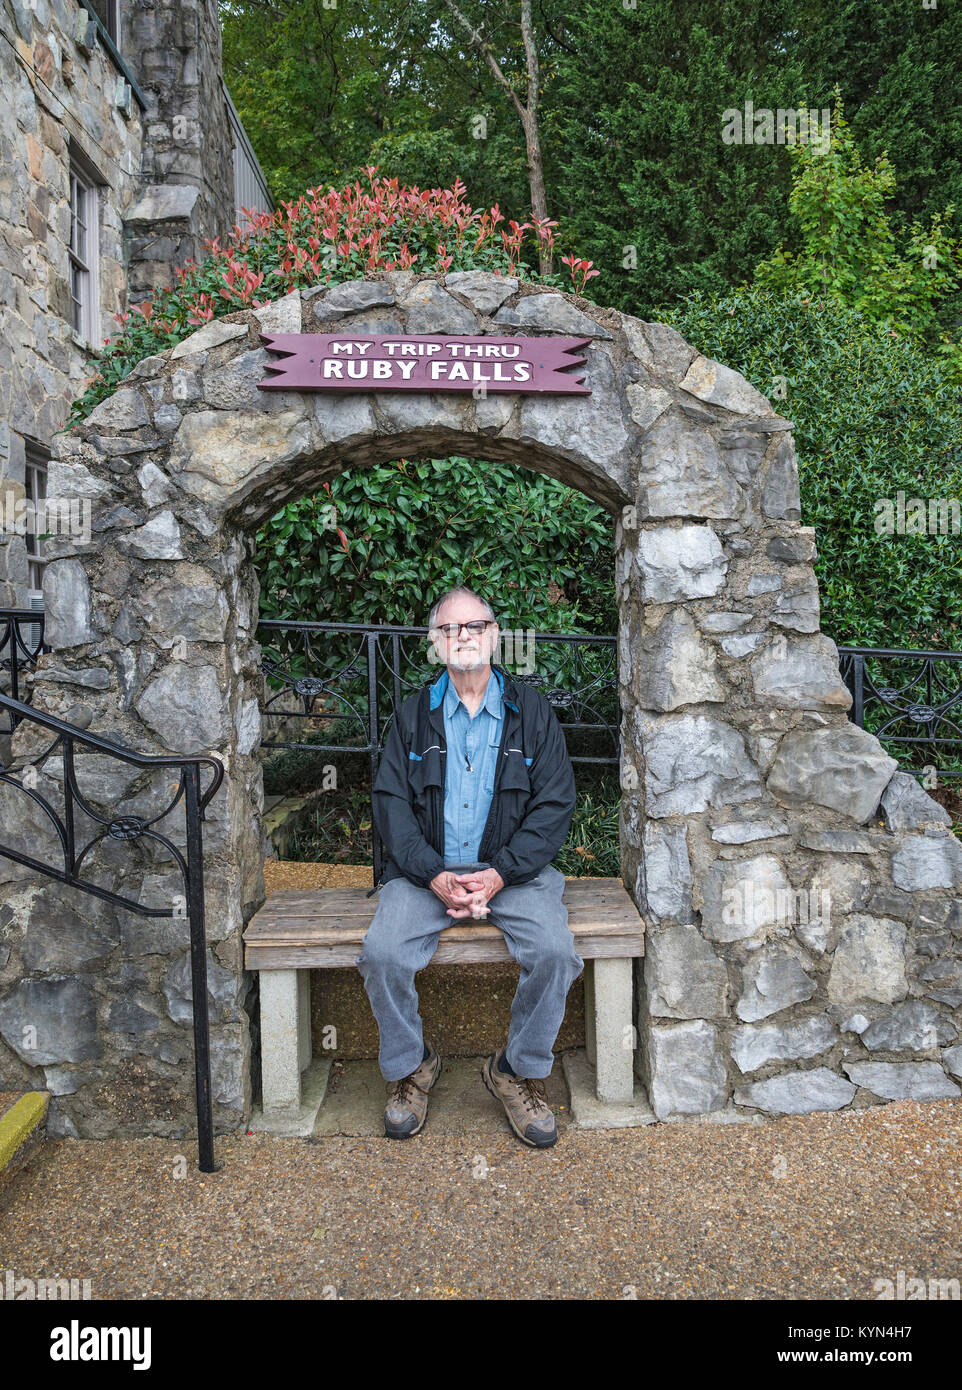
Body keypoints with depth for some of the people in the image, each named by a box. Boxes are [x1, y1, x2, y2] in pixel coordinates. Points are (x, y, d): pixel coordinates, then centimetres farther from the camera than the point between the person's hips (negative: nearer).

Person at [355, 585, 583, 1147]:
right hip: (427, 871, 1)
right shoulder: (414, 714, 8)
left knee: (556, 952, -26)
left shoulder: (532, 711, 5)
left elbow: (556, 804, -1)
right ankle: (410, 1067, 5)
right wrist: (434, 875, -14)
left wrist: (498, 875, -14)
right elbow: (391, 801, 2)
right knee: (382, 953, -23)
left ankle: (521, 1070, 1)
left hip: (512, 870, 0)